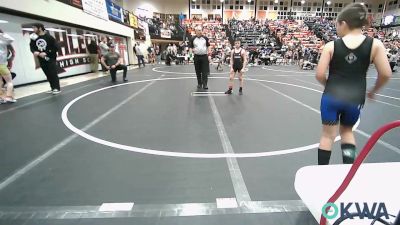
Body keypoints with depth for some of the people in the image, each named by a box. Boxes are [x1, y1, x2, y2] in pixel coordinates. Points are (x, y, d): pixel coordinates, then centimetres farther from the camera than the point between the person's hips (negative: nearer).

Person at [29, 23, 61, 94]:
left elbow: (56, 48, -13)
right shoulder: (34, 38, 4)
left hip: (51, 58, -5)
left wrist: (46, 53, -18)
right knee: (48, 75, 7)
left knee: (53, 73, -8)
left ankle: (57, 88, -3)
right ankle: (53, 88, 15)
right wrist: (34, 52, -18)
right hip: (41, 60, 5)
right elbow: (32, 47, 5)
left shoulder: (49, 37, -10)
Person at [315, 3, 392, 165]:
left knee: (328, 135, 12)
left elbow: (320, 75, -7)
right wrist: (373, 91, 15)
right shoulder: (375, 44, 0)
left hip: (332, 96, -2)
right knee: (347, 131, 27)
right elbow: (386, 74, -3)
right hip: (355, 98, 2)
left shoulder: (331, 46, -4)